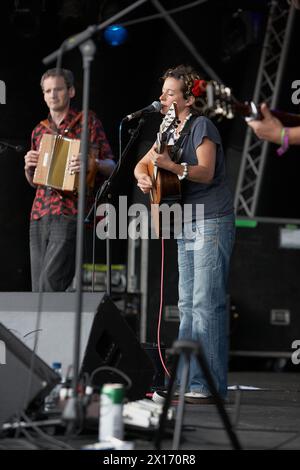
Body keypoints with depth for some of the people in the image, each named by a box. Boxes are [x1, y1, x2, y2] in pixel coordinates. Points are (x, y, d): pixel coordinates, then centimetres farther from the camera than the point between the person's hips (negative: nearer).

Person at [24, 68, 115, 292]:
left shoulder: (88, 122, 3)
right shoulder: (39, 131, 18)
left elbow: (110, 165, 1)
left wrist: (92, 163, -21)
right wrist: (29, 166, 3)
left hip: (69, 213, -6)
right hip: (39, 215, 6)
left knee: (50, 281, -17)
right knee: (39, 287, 4)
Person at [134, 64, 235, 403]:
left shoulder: (201, 126, -9)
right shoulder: (171, 130, 16)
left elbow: (206, 172, -20)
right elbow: (143, 163, 21)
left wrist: (171, 166, -35)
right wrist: (143, 176, -2)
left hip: (212, 223, -9)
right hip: (186, 226, 9)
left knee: (206, 303, -11)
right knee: (187, 306, 8)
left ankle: (209, 385, -10)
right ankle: (186, 382, 12)